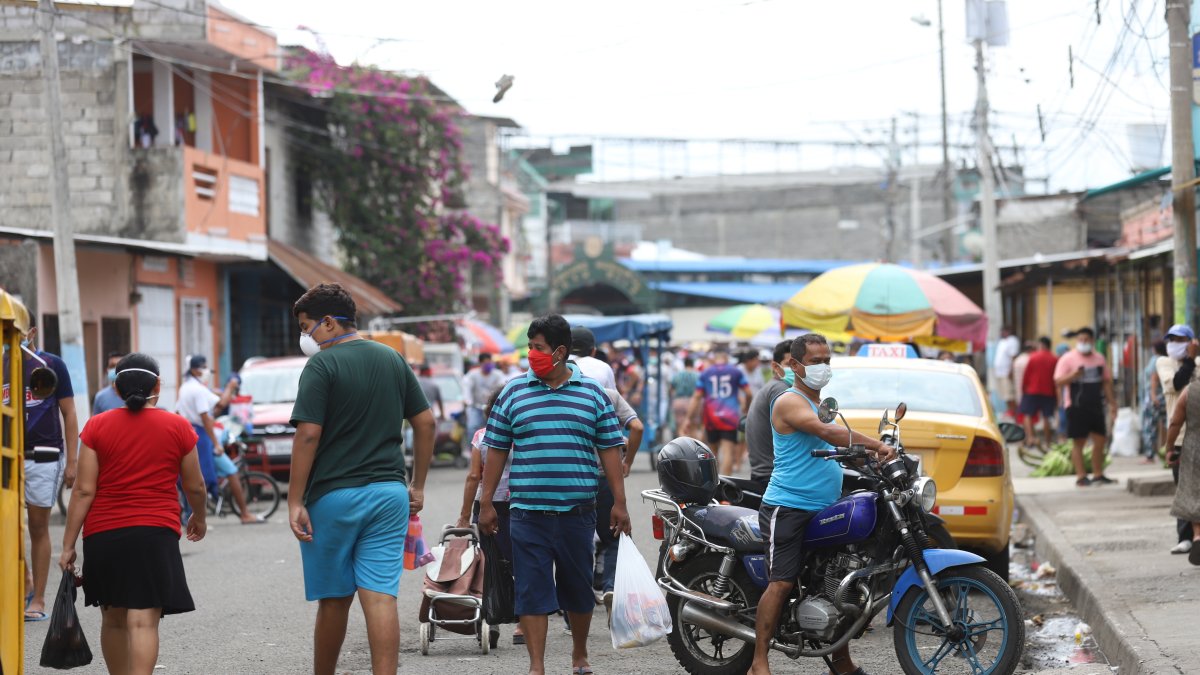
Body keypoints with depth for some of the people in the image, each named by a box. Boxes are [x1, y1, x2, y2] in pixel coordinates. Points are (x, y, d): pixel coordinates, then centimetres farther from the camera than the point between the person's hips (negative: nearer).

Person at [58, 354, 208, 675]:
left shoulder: (97, 426, 2)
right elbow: (195, 486, 11)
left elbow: (84, 491, -3)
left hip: (103, 535, 2)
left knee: (113, 619, 18)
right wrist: (199, 518, 31)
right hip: (155, 534, -2)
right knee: (143, 622, -9)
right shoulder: (178, 427, 2)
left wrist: (68, 544, 1)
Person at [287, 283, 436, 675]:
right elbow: (426, 423, 13)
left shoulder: (322, 366, -8)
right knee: (381, 596, -2)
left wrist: (295, 502, -13)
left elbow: (308, 435, -15)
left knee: (333, 599, 8)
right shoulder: (393, 360, 11)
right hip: (389, 494, 4)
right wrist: (418, 486, 19)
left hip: (334, 495, -4)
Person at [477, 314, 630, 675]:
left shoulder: (592, 393, 5)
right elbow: (496, 451, 8)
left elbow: (609, 450, 6)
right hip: (528, 513, 0)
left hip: (577, 511, 1)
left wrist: (619, 502, 1)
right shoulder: (513, 393, 5)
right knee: (532, 591, -3)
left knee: (579, 588, 11)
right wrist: (486, 502, 4)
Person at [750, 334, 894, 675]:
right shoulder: (789, 402, -9)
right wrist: (877, 445, -28)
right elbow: (825, 432, -24)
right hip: (789, 507, -9)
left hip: (824, 510, 9)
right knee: (782, 582, -16)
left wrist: (871, 454, 8)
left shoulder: (821, 404, 22)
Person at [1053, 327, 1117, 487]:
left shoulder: (1099, 359, 12)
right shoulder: (1068, 359, -4)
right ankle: (1081, 476, 1)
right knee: (1078, 442, -2)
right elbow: (1058, 382, -9)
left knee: (1100, 440, 7)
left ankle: (1098, 474, 17)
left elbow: (1107, 382, 18)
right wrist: (1074, 375, -26)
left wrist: (1112, 403, 13)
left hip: (1096, 406, 5)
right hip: (1076, 406, -5)